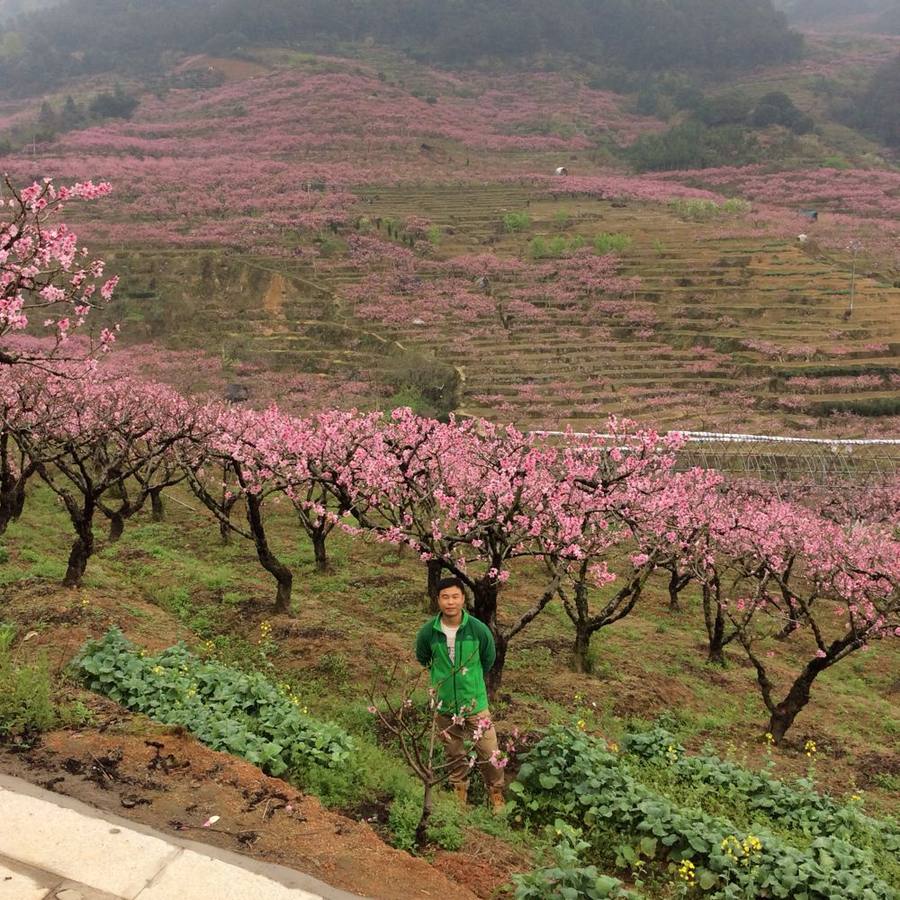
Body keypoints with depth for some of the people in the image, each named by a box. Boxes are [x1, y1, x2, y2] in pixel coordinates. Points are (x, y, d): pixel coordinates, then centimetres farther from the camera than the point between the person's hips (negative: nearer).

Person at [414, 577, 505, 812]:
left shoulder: (478, 629, -17)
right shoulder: (428, 631, -15)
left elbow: (489, 659, 3)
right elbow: (422, 658, 8)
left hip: (475, 702, -1)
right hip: (444, 705, 1)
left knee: (489, 754, 6)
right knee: (454, 755, 17)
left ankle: (497, 795, 28)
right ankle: (460, 793, 38)